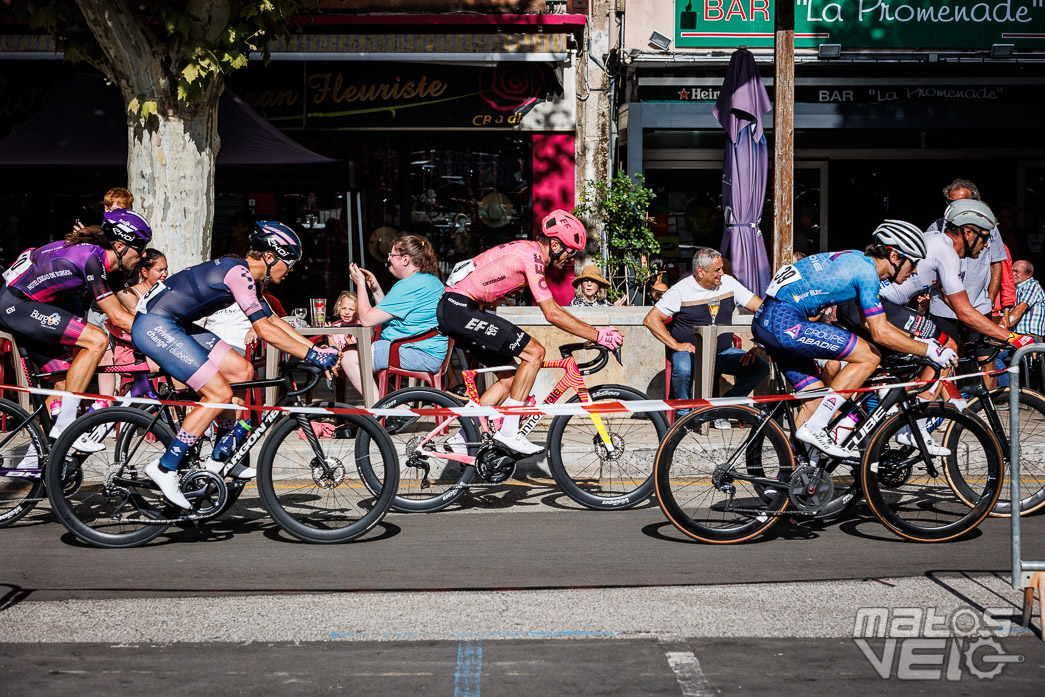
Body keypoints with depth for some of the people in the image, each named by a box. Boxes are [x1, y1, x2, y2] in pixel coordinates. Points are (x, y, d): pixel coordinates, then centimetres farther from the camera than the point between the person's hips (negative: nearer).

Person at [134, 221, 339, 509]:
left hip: (173, 326, 10)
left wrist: (317, 349, 13)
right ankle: (165, 467, -8)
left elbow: (274, 320, 20)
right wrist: (311, 355, -19)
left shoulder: (246, 276, 13)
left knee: (242, 371, 7)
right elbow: (264, 329, -22)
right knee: (219, 393, -14)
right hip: (154, 326, -10)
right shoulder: (238, 272, -17)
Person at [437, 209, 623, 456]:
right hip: (459, 308, -10)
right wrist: (598, 336, -15)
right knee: (535, 352, -13)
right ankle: (508, 432, -10)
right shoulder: (531, 256, -15)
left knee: (510, 378, 12)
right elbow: (552, 314, -19)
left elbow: (549, 308, 23)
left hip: (451, 308, 10)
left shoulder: (529, 250, 16)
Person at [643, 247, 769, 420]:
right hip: (689, 352, -4)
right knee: (683, 369, -38)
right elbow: (651, 320, -7)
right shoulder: (681, 290, -5)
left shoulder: (728, 283, 3)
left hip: (723, 353, 4)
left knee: (761, 367, -17)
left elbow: (762, 308, 3)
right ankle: (684, 413, -9)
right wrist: (676, 345, -15)